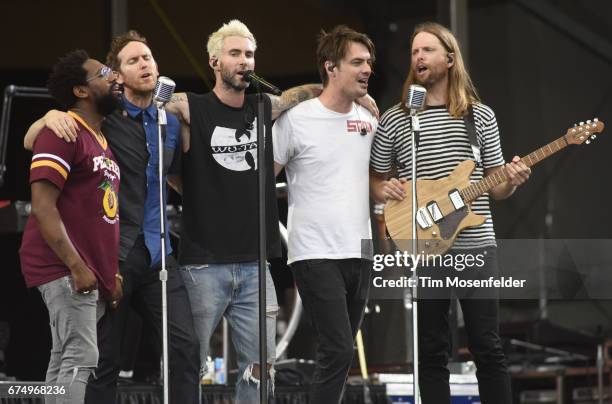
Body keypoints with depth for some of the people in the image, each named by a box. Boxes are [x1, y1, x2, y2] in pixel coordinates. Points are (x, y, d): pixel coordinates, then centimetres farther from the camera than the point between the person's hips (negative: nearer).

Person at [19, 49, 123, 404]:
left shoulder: (103, 140, 19)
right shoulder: (64, 132, -10)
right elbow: (43, 207, -17)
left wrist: (112, 272, 15)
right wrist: (76, 266, -22)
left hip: (93, 274, 9)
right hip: (65, 269, -9)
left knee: (66, 361, 10)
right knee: (81, 356, -17)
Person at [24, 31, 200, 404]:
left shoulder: (171, 123, 13)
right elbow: (31, 144, 0)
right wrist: (50, 117, -19)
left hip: (157, 254, 4)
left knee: (185, 346, -8)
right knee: (105, 359, 1)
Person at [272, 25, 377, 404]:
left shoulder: (369, 120, 11)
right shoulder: (296, 120, -7)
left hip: (360, 255, 6)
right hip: (316, 255, -6)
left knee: (340, 355, 9)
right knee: (339, 352, -16)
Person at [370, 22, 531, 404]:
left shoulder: (481, 115, 7)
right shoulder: (394, 120, 4)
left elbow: (493, 186, 12)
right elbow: (376, 180, 13)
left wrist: (511, 182, -9)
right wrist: (384, 189, -9)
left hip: (476, 246, 0)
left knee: (488, 347, 1)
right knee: (432, 352, 3)